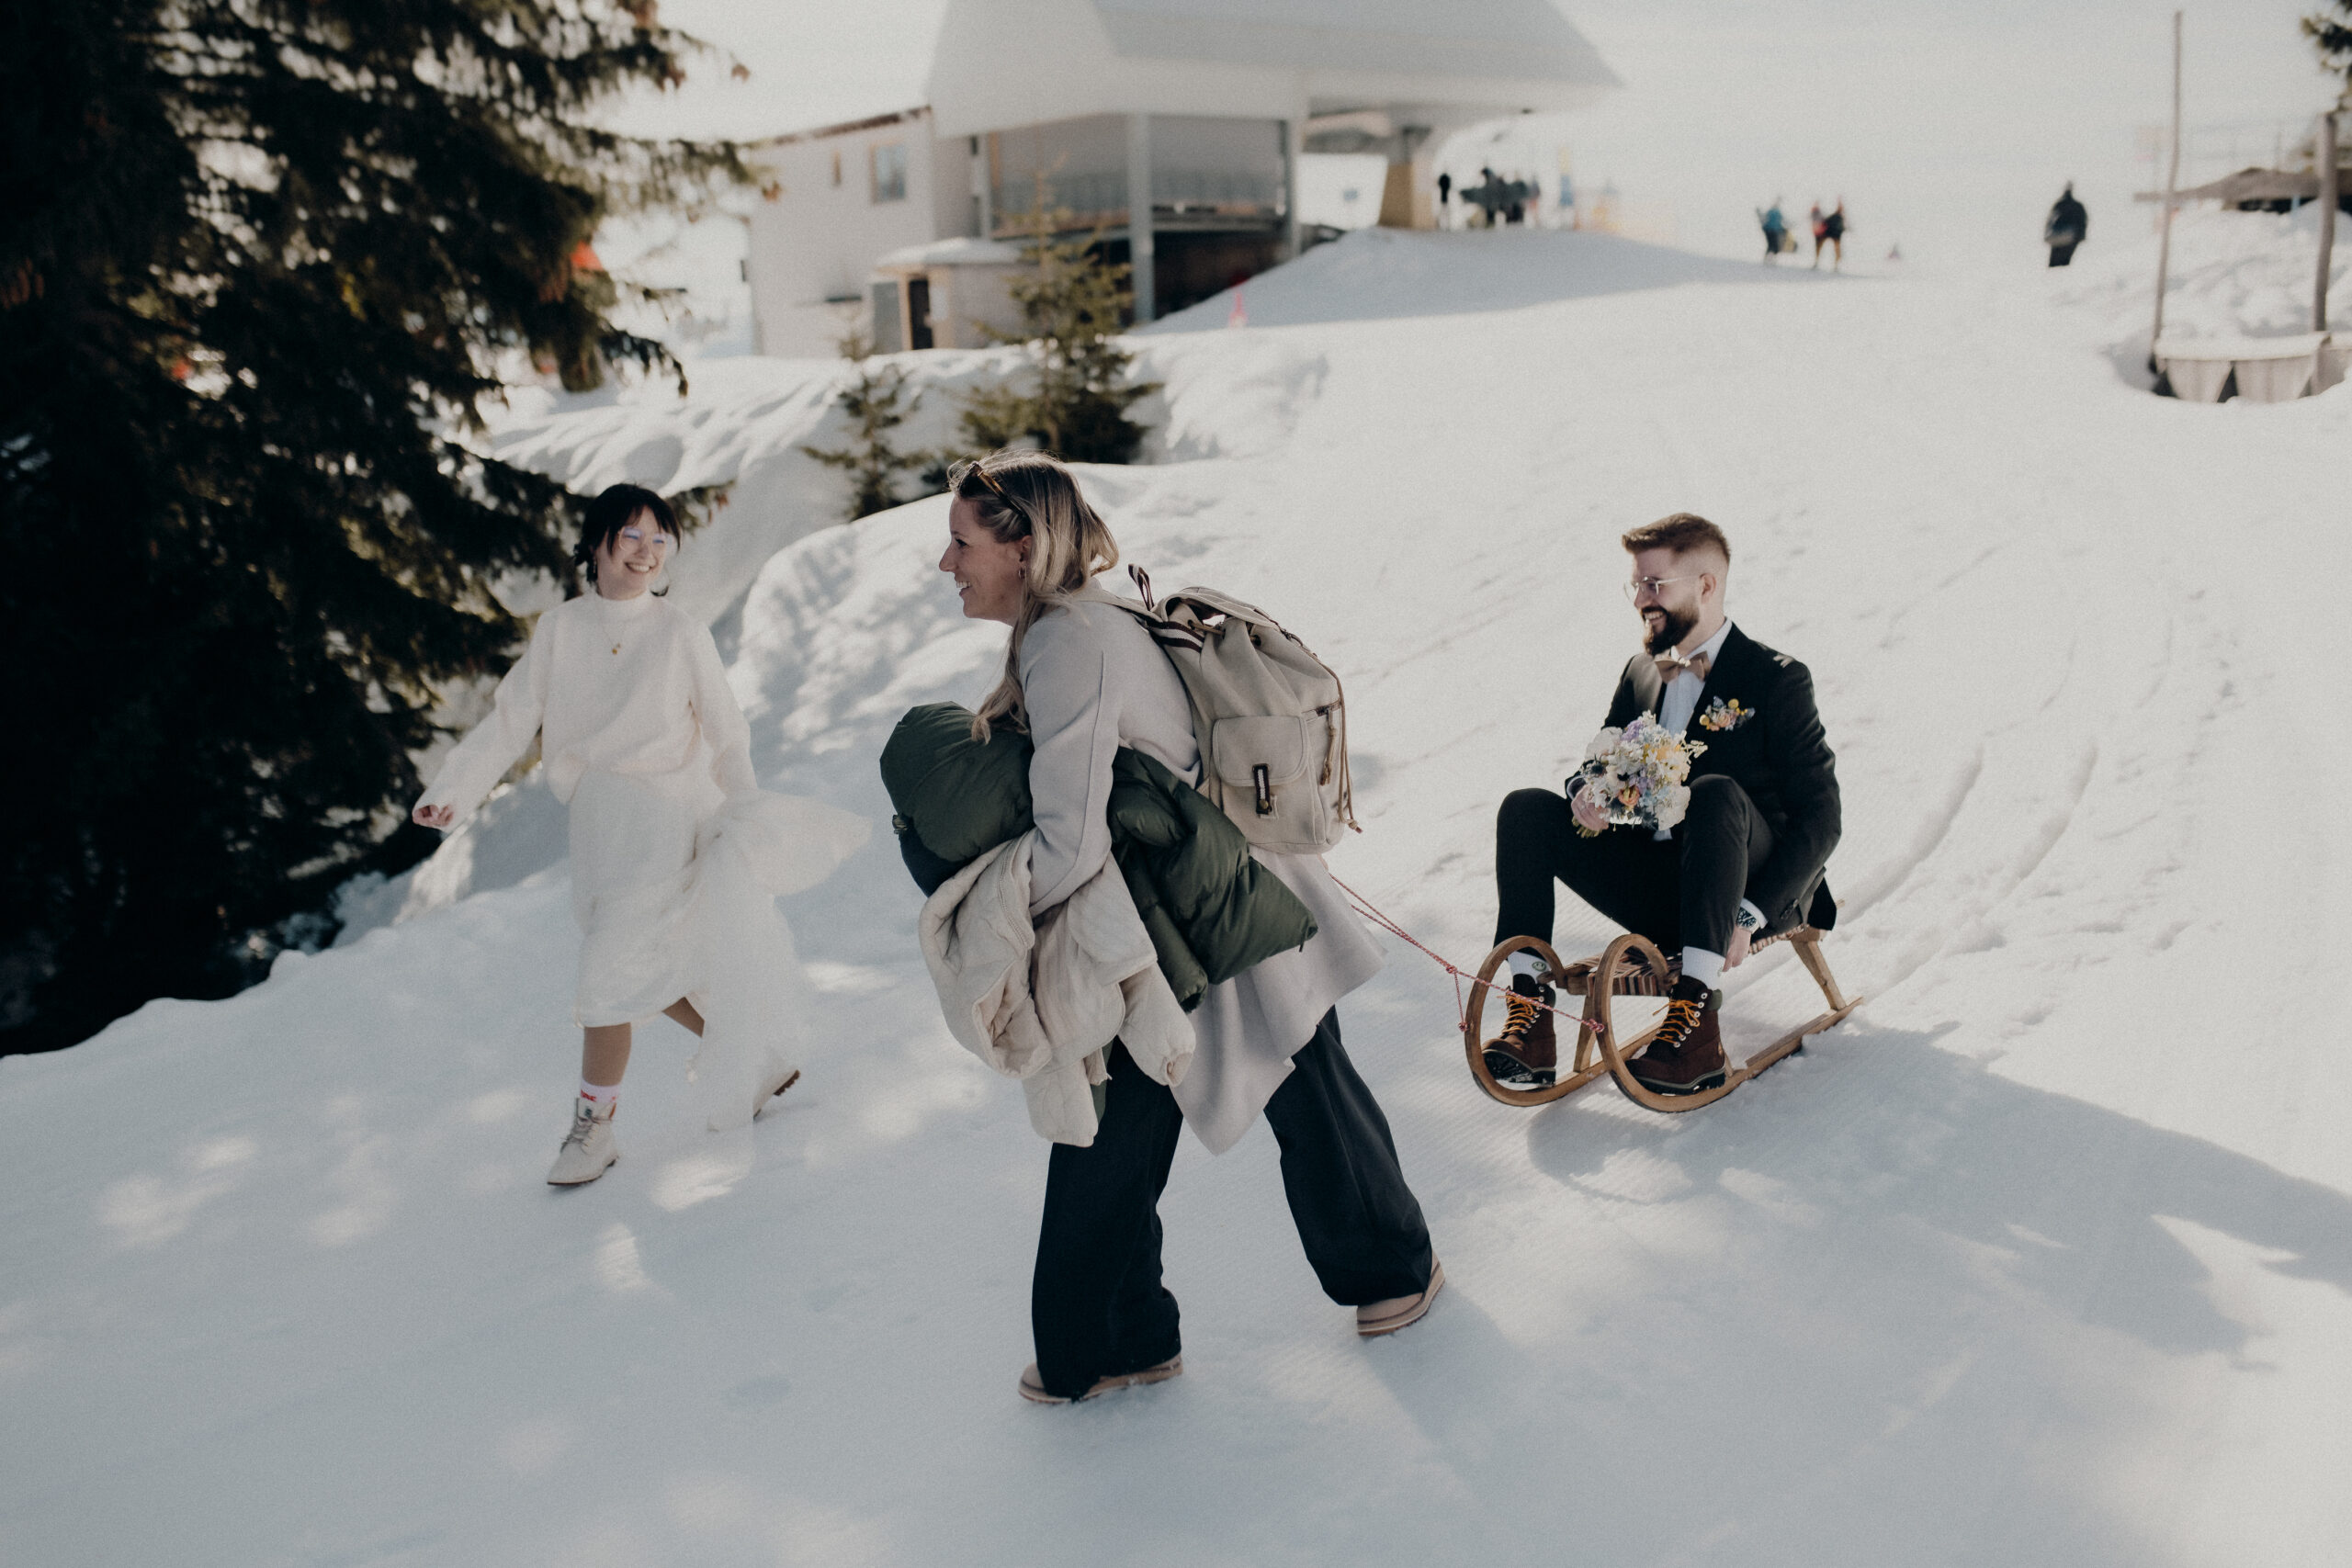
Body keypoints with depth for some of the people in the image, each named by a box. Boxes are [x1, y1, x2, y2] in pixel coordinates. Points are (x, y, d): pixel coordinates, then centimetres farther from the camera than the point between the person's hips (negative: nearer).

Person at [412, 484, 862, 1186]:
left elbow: (726, 736, -1)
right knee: (656, 975, 12)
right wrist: (452, 791, -11)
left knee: (610, 977, -8)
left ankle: (593, 1127, 9)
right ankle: (763, 1064, 30)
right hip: (599, 824, 5)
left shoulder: (681, 633, -4)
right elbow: (509, 721, 1)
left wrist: (743, 820, -7)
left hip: (663, 816, -4)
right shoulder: (557, 632, 5)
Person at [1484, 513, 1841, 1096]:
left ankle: (1696, 1014, -40)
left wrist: (1749, 915, -21)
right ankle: (1528, 1012, -24)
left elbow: (1820, 819, -8)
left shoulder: (1776, 680, -4)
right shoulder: (1640, 673, 14)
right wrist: (1587, 799, -10)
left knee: (1718, 794, -35)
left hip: (1749, 888, -5)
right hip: (1656, 891, 5)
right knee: (1525, 808, -12)